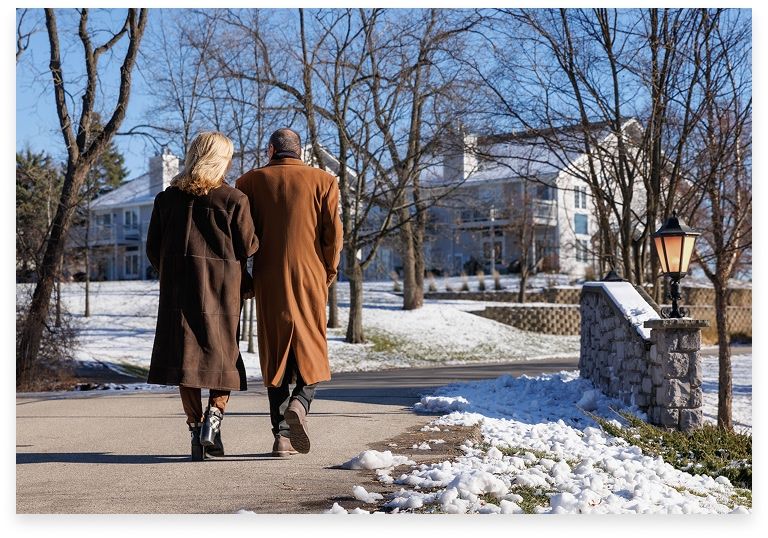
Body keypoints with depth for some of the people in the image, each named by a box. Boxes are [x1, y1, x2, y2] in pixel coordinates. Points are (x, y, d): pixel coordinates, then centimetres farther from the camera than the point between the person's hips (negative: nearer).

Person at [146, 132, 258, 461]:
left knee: (186, 356, 7)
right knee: (223, 354, 11)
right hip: (221, 290, -2)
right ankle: (214, 415, -7)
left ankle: (195, 428, 5)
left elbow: (153, 249, 7)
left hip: (177, 289, 2)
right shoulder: (234, 199, -5)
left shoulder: (167, 198, 5)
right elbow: (248, 247, -4)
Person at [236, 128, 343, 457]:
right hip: (310, 278, -1)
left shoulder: (251, 181, 5)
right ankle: (300, 403, -17)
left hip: (268, 281, 1)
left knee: (275, 354, 8)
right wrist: (329, 272, 9)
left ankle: (282, 435, 5)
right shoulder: (322, 181, 3)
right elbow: (333, 232, -3)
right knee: (311, 350, 11)